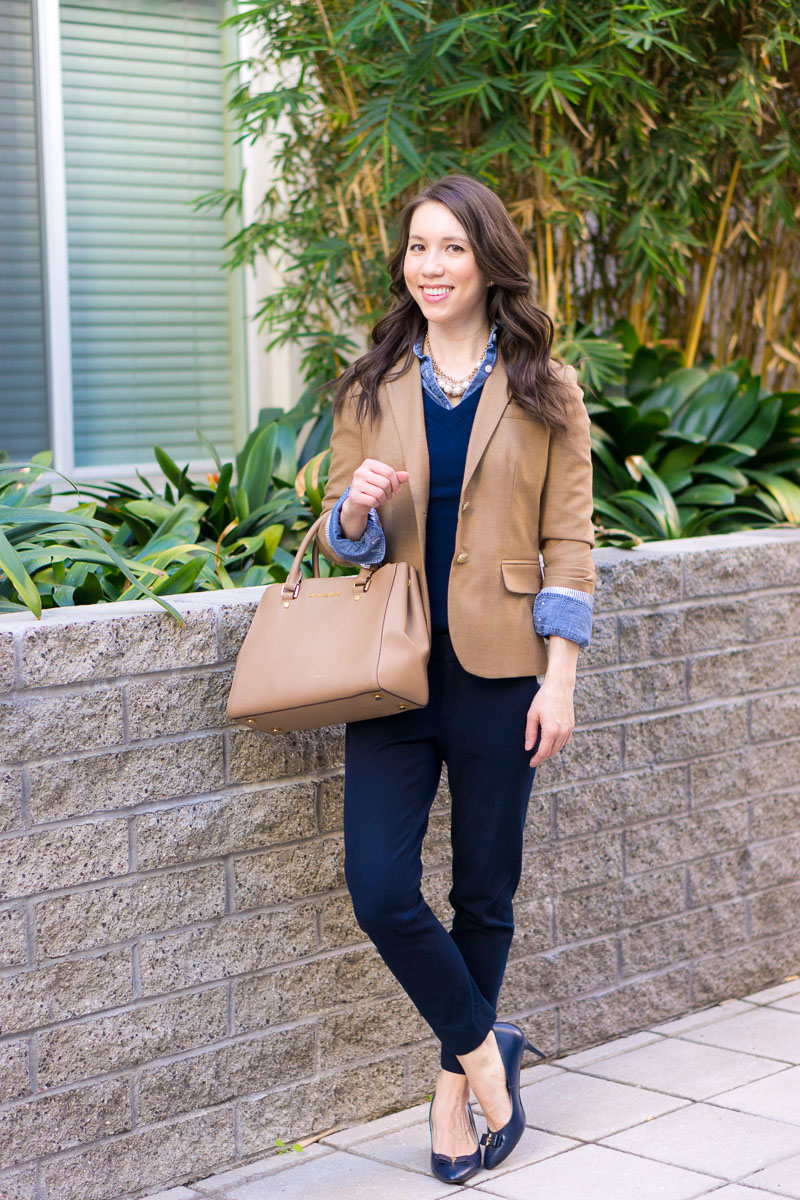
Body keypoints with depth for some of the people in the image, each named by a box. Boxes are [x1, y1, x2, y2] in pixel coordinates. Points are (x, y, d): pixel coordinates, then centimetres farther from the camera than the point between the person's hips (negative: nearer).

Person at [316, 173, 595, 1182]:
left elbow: (568, 542, 0)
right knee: (379, 889, -9)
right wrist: (357, 508, -13)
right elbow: (340, 539, 11)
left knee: (484, 892, 7)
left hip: (499, 671, -2)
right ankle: (485, 1050, 12)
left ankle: (455, 1085, 25)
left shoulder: (545, 393, 2)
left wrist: (561, 680, -7)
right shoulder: (372, 389, 8)